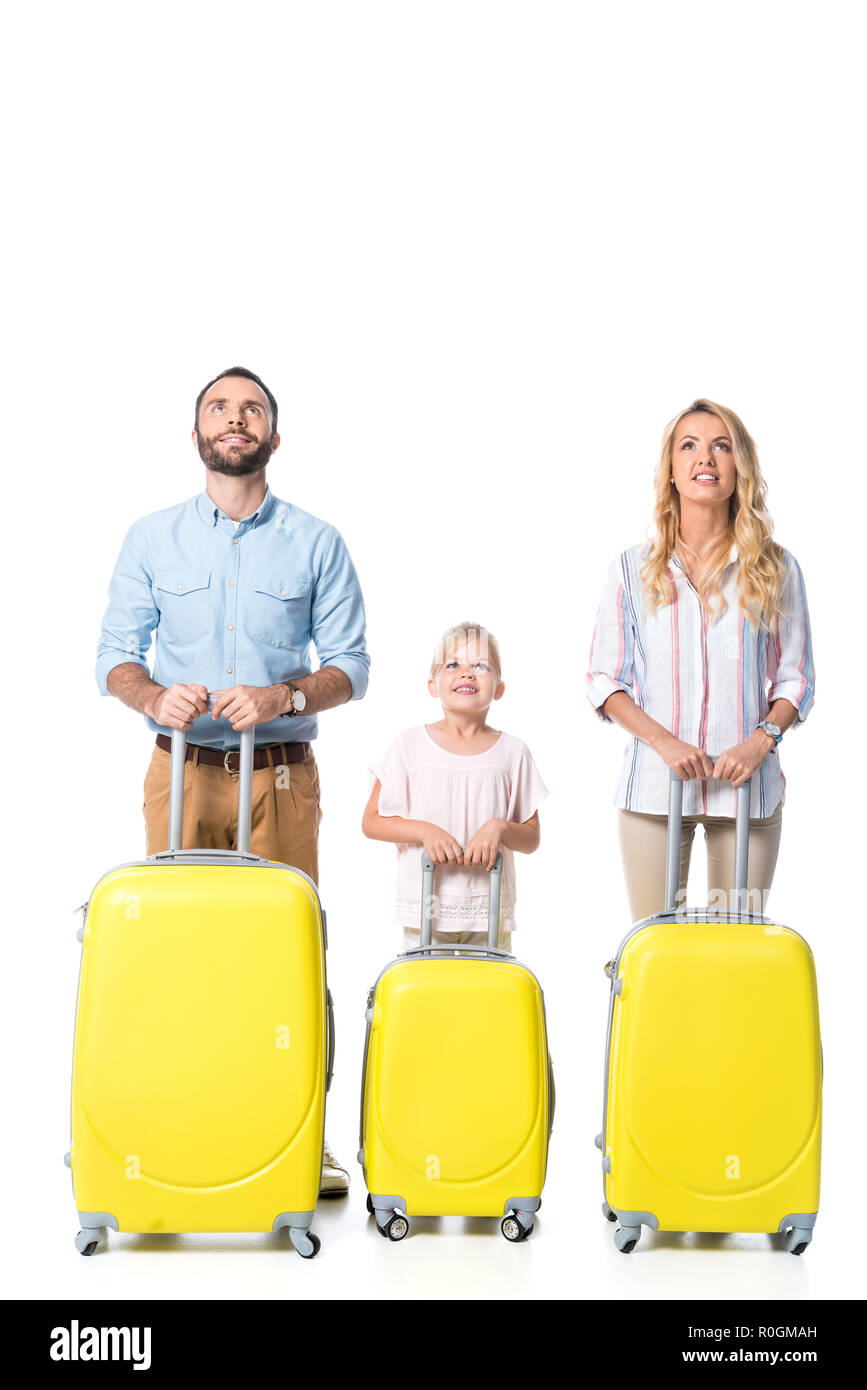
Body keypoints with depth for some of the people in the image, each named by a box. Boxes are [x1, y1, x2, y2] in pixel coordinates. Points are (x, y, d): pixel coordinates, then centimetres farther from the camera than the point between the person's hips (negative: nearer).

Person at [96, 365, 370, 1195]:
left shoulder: (315, 544, 6)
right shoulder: (151, 539, 9)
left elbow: (351, 665, 2)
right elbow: (114, 656, 7)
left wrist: (284, 697, -16)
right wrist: (154, 696, -15)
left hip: (282, 775, -1)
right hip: (181, 772, 1)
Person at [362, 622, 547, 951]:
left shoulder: (512, 752, 4)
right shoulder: (410, 746, 1)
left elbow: (531, 839, 7)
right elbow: (371, 821, 2)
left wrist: (500, 828, -14)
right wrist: (424, 831, -13)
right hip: (424, 907, -1)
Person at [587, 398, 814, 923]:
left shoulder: (776, 569, 7)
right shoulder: (634, 569, 7)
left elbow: (797, 678, 8)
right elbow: (605, 682, 4)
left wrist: (761, 740, -11)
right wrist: (663, 741, -11)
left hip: (746, 783, 0)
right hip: (654, 782, 0)